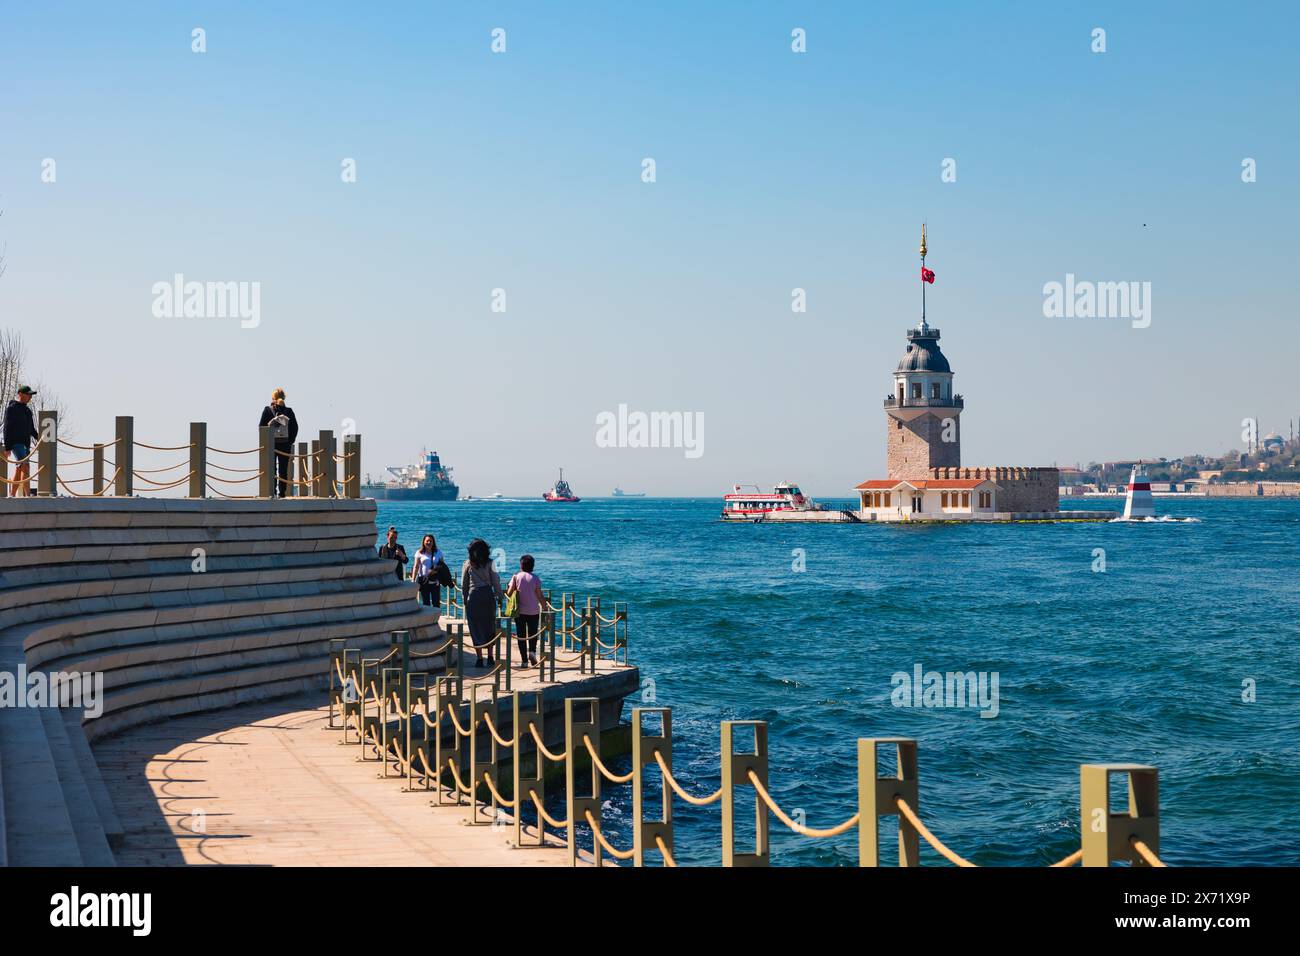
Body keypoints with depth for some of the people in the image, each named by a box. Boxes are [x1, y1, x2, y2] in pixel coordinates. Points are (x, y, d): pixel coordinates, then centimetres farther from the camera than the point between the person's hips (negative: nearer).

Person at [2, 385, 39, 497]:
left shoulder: (27, 410, 20)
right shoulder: (11, 408, -4)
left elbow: (31, 429, 25)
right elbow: (7, 428, -9)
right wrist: (7, 447, -14)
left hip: (26, 444, 8)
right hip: (16, 442, -8)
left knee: (19, 469, 9)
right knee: (25, 466, -20)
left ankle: (13, 495, 14)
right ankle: (28, 494, -28)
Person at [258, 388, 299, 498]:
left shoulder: (267, 410, -3)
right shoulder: (288, 411, 0)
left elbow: (261, 427, -4)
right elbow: (295, 428, 0)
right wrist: (290, 441, 6)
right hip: (285, 444, 1)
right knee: (283, 470, 6)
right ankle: (283, 492, 4)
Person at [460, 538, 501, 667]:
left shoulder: (468, 564, 0)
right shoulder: (489, 563, -3)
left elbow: (464, 585, 4)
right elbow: (496, 582, -2)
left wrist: (465, 599, 14)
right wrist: (499, 598, 7)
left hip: (473, 597, 0)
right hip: (488, 595, 0)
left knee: (476, 628, 5)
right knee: (490, 627, 12)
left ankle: (479, 658, 3)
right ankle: (490, 657, 11)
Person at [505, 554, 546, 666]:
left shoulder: (516, 577, -2)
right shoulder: (535, 578, -4)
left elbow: (509, 593, -4)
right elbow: (539, 596, -5)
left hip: (519, 611, 0)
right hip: (533, 611, 0)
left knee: (521, 635, 7)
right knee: (533, 634, 14)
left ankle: (524, 660, 4)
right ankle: (532, 651, -11)